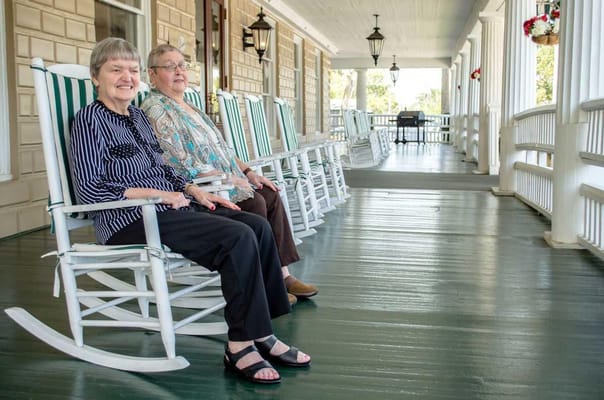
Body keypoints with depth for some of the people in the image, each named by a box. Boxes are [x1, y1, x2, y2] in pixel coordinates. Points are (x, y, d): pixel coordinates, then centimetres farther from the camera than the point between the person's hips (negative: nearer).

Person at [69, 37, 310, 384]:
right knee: (238, 237, -25)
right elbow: (90, 189, -12)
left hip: (168, 207, 8)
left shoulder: (139, 115, 19)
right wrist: (157, 193, -16)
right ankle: (241, 344, -16)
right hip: (131, 220, -8)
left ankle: (261, 333, -8)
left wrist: (196, 191, 8)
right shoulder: (90, 119, -4)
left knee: (258, 226, -10)